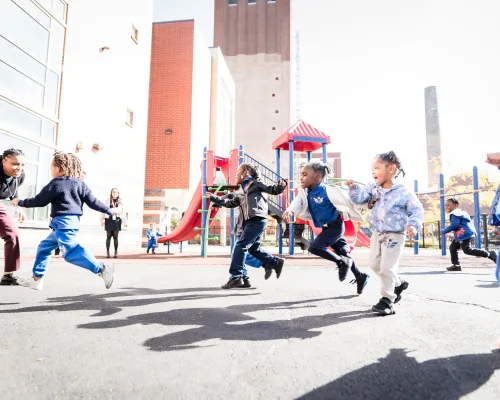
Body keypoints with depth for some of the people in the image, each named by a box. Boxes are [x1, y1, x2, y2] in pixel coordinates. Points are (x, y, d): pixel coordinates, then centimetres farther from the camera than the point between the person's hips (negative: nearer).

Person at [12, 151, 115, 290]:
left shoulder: (56, 184, -8)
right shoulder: (80, 183, 11)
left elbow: (39, 201, -2)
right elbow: (93, 202, 7)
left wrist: (20, 202, 14)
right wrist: (109, 211, 12)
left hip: (63, 222, -10)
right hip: (72, 221, 10)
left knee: (71, 252, -19)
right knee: (44, 247, 22)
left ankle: (102, 269, -29)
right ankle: (36, 278, 29)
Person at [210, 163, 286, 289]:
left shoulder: (255, 183, 6)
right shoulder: (240, 192, 26)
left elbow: (273, 190, 0)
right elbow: (230, 203, 27)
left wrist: (281, 186, -21)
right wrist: (214, 198, 24)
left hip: (257, 220, -8)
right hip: (251, 221, 8)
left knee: (240, 246, -11)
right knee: (253, 248, 15)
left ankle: (235, 277, -9)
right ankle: (275, 263, 27)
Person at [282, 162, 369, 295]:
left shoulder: (328, 191, -21)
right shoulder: (305, 192, -1)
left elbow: (346, 202, -17)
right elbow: (298, 202, -18)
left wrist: (359, 217, -13)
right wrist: (289, 210, -39)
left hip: (335, 226, -8)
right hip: (327, 228, 8)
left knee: (314, 248, -19)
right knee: (343, 253, 18)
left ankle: (342, 263, -1)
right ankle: (360, 276, 35)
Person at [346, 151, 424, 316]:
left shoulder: (403, 192, -15)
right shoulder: (373, 188, 1)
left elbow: (417, 210, -14)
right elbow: (360, 197, -9)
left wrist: (413, 225, -30)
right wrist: (353, 188, -28)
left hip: (394, 235, -7)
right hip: (377, 234, 7)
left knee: (387, 267, -7)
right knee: (375, 265, 15)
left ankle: (387, 299, 9)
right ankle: (398, 284, 38)